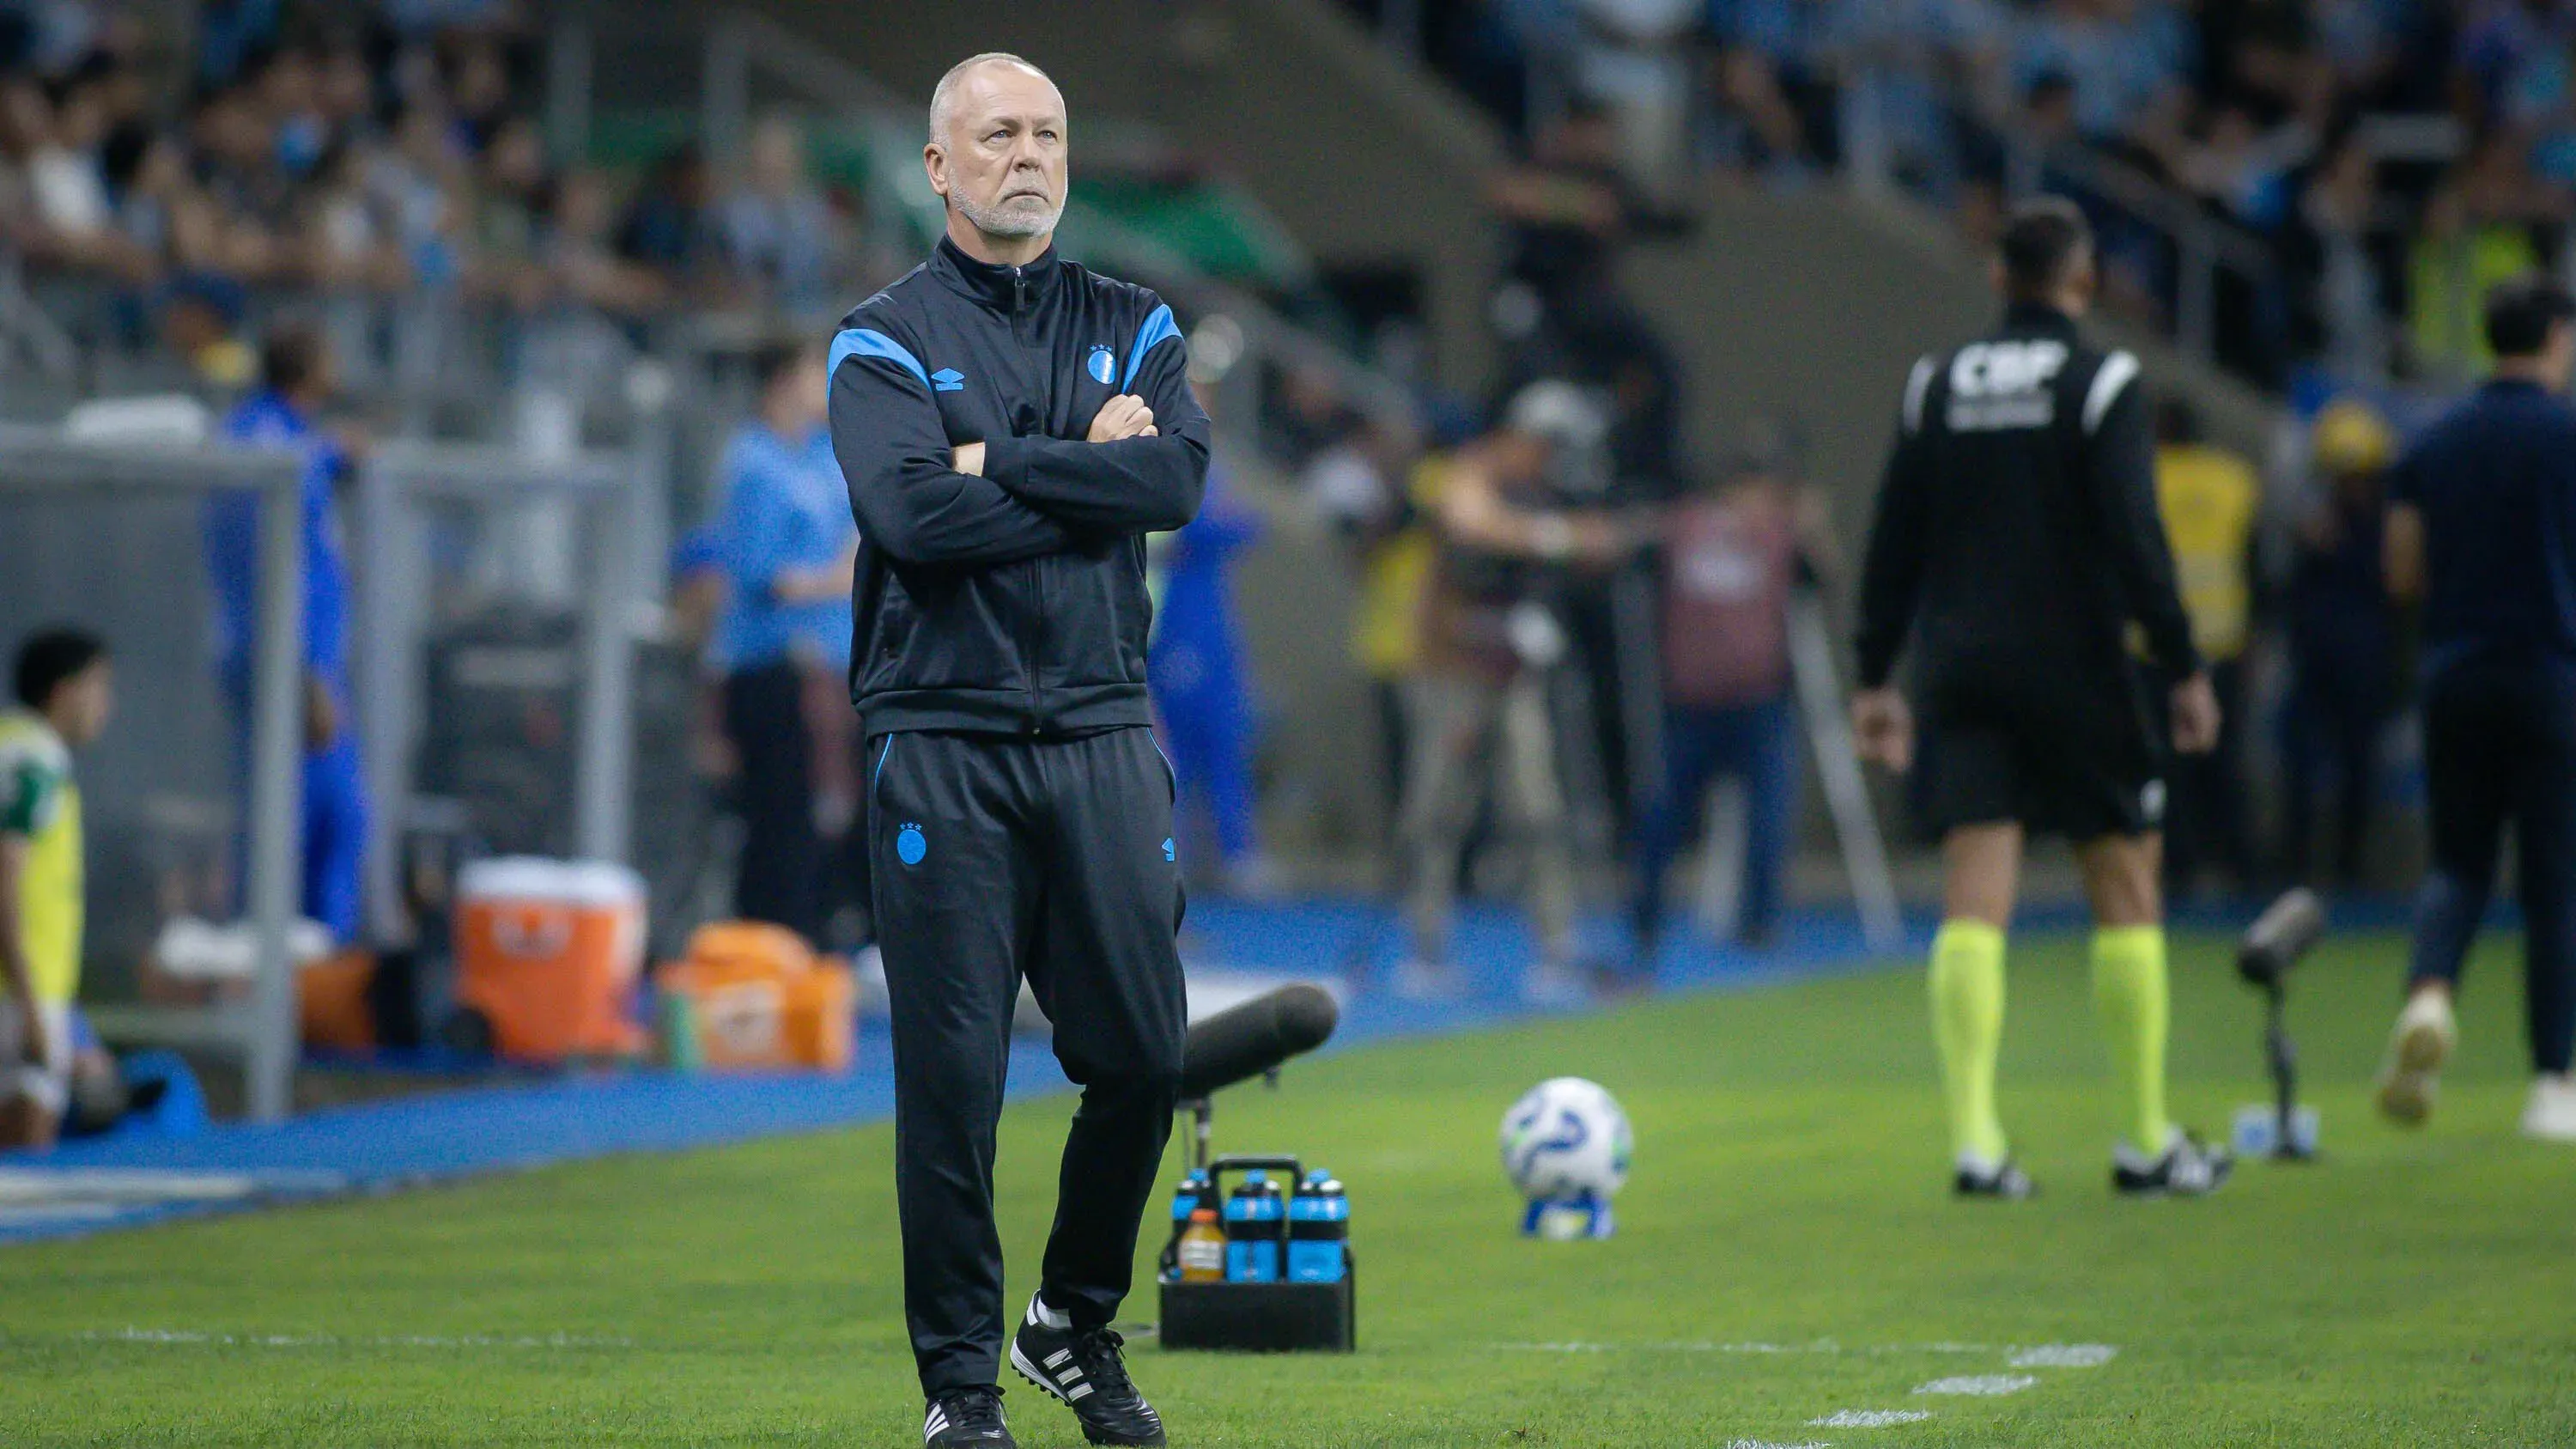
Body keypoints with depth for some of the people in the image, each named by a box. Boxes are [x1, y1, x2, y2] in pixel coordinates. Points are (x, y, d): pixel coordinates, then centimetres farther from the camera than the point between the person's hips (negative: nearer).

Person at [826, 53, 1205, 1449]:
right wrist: (1091, 471, -8)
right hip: (943, 744, -3)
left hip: (1103, 739, 3)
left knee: (1142, 1057, 1)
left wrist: (1000, 466, -9)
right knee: (953, 1074, -4)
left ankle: (1075, 1324, 22)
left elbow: (1178, 476, -6)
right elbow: (910, 514, -15)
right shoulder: (883, 340, 2)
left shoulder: (1130, 327, 13)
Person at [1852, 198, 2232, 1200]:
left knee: (1972, 907, -1)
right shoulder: (2100, 384, -6)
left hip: (1964, 675, 4)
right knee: (2126, 894, 7)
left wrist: (1877, 675, 15)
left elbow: (1894, 544, 9)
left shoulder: (1935, 387, 8)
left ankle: (1974, 1137, -12)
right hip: (2076, 672, -4)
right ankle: (2147, 1142, 10)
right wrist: (2184, 668, -8)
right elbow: (2135, 541, -12)